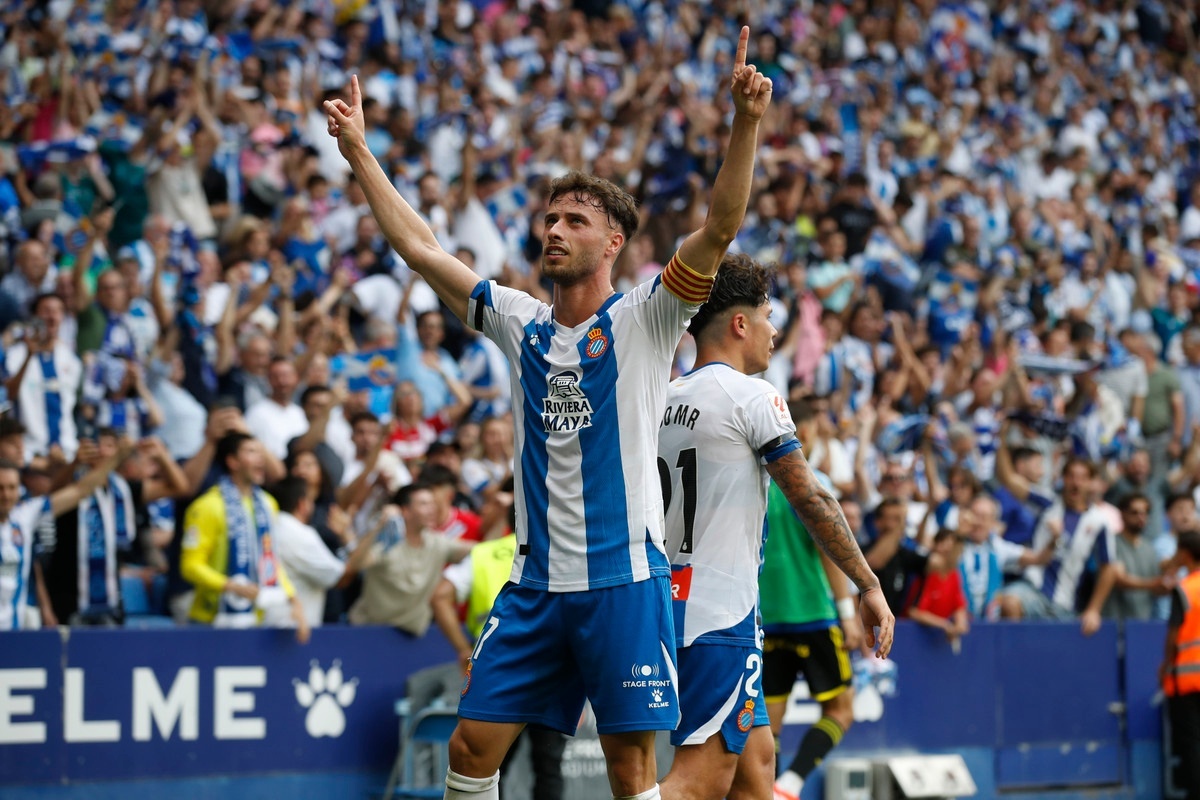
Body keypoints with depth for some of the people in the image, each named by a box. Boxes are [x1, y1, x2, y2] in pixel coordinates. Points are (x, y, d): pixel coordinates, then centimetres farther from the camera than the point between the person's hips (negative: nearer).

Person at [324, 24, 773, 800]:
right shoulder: (521, 321, 11)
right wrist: (359, 152, 12)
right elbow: (420, 248, 14)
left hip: (624, 576, -5)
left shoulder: (642, 319, -2)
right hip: (536, 582, 5)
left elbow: (720, 227, -15)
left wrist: (746, 123, -28)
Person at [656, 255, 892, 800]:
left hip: (669, 603, 9)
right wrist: (869, 586, -3)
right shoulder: (751, 396, -8)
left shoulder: (664, 400, 14)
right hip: (722, 613, -9)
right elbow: (811, 500, -9)